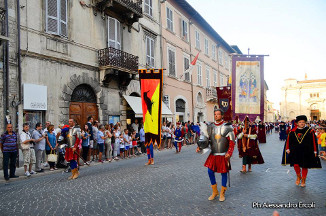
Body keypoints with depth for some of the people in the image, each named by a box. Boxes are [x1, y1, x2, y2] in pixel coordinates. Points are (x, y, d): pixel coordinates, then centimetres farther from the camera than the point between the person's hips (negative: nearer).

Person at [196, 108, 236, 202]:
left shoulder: (227, 127, -7)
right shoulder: (210, 127, 3)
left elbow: (231, 142, -7)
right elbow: (205, 138, 0)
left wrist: (229, 153, -18)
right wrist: (200, 147, -17)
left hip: (223, 155, -3)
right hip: (213, 154, 3)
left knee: (224, 173, 7)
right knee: (210, 171, 0)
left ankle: (222, 193, 25)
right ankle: (215, 192, 22)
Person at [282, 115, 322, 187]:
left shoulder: (310, 131, -4)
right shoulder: (293, 131, -1)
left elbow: (314, 142, -1)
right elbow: (288, 141, 5)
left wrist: (315, 151, -3)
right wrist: (287, 149, 0)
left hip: (306, 152, -1)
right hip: (295, 152, 1)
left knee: (305, 166, 9)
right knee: (296, 165, 1)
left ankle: (303, 180, 28)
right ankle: (298, 177, 30)